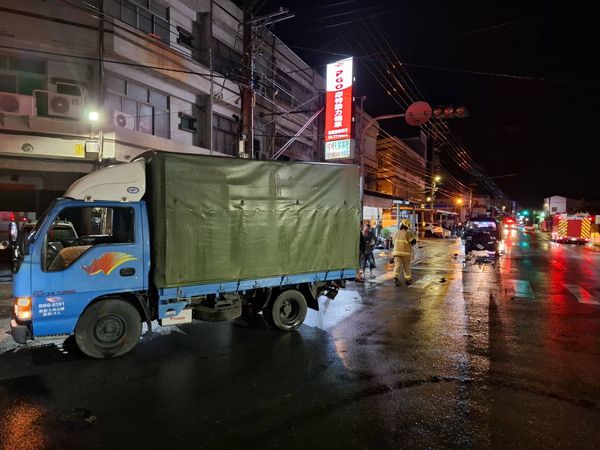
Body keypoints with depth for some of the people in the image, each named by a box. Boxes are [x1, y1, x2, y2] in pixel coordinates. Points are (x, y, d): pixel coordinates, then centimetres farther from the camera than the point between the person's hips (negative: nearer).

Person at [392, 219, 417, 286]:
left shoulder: (396, 232, 8)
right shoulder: (408, 233, -9)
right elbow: (413, 241, -9)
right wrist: (413, 236, 10)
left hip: (397, 252, 3)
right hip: (405, 253, -3)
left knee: (397, 266, -2)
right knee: (406, 267, 13)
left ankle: (396, 278, -22)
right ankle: (408, 279, 24)